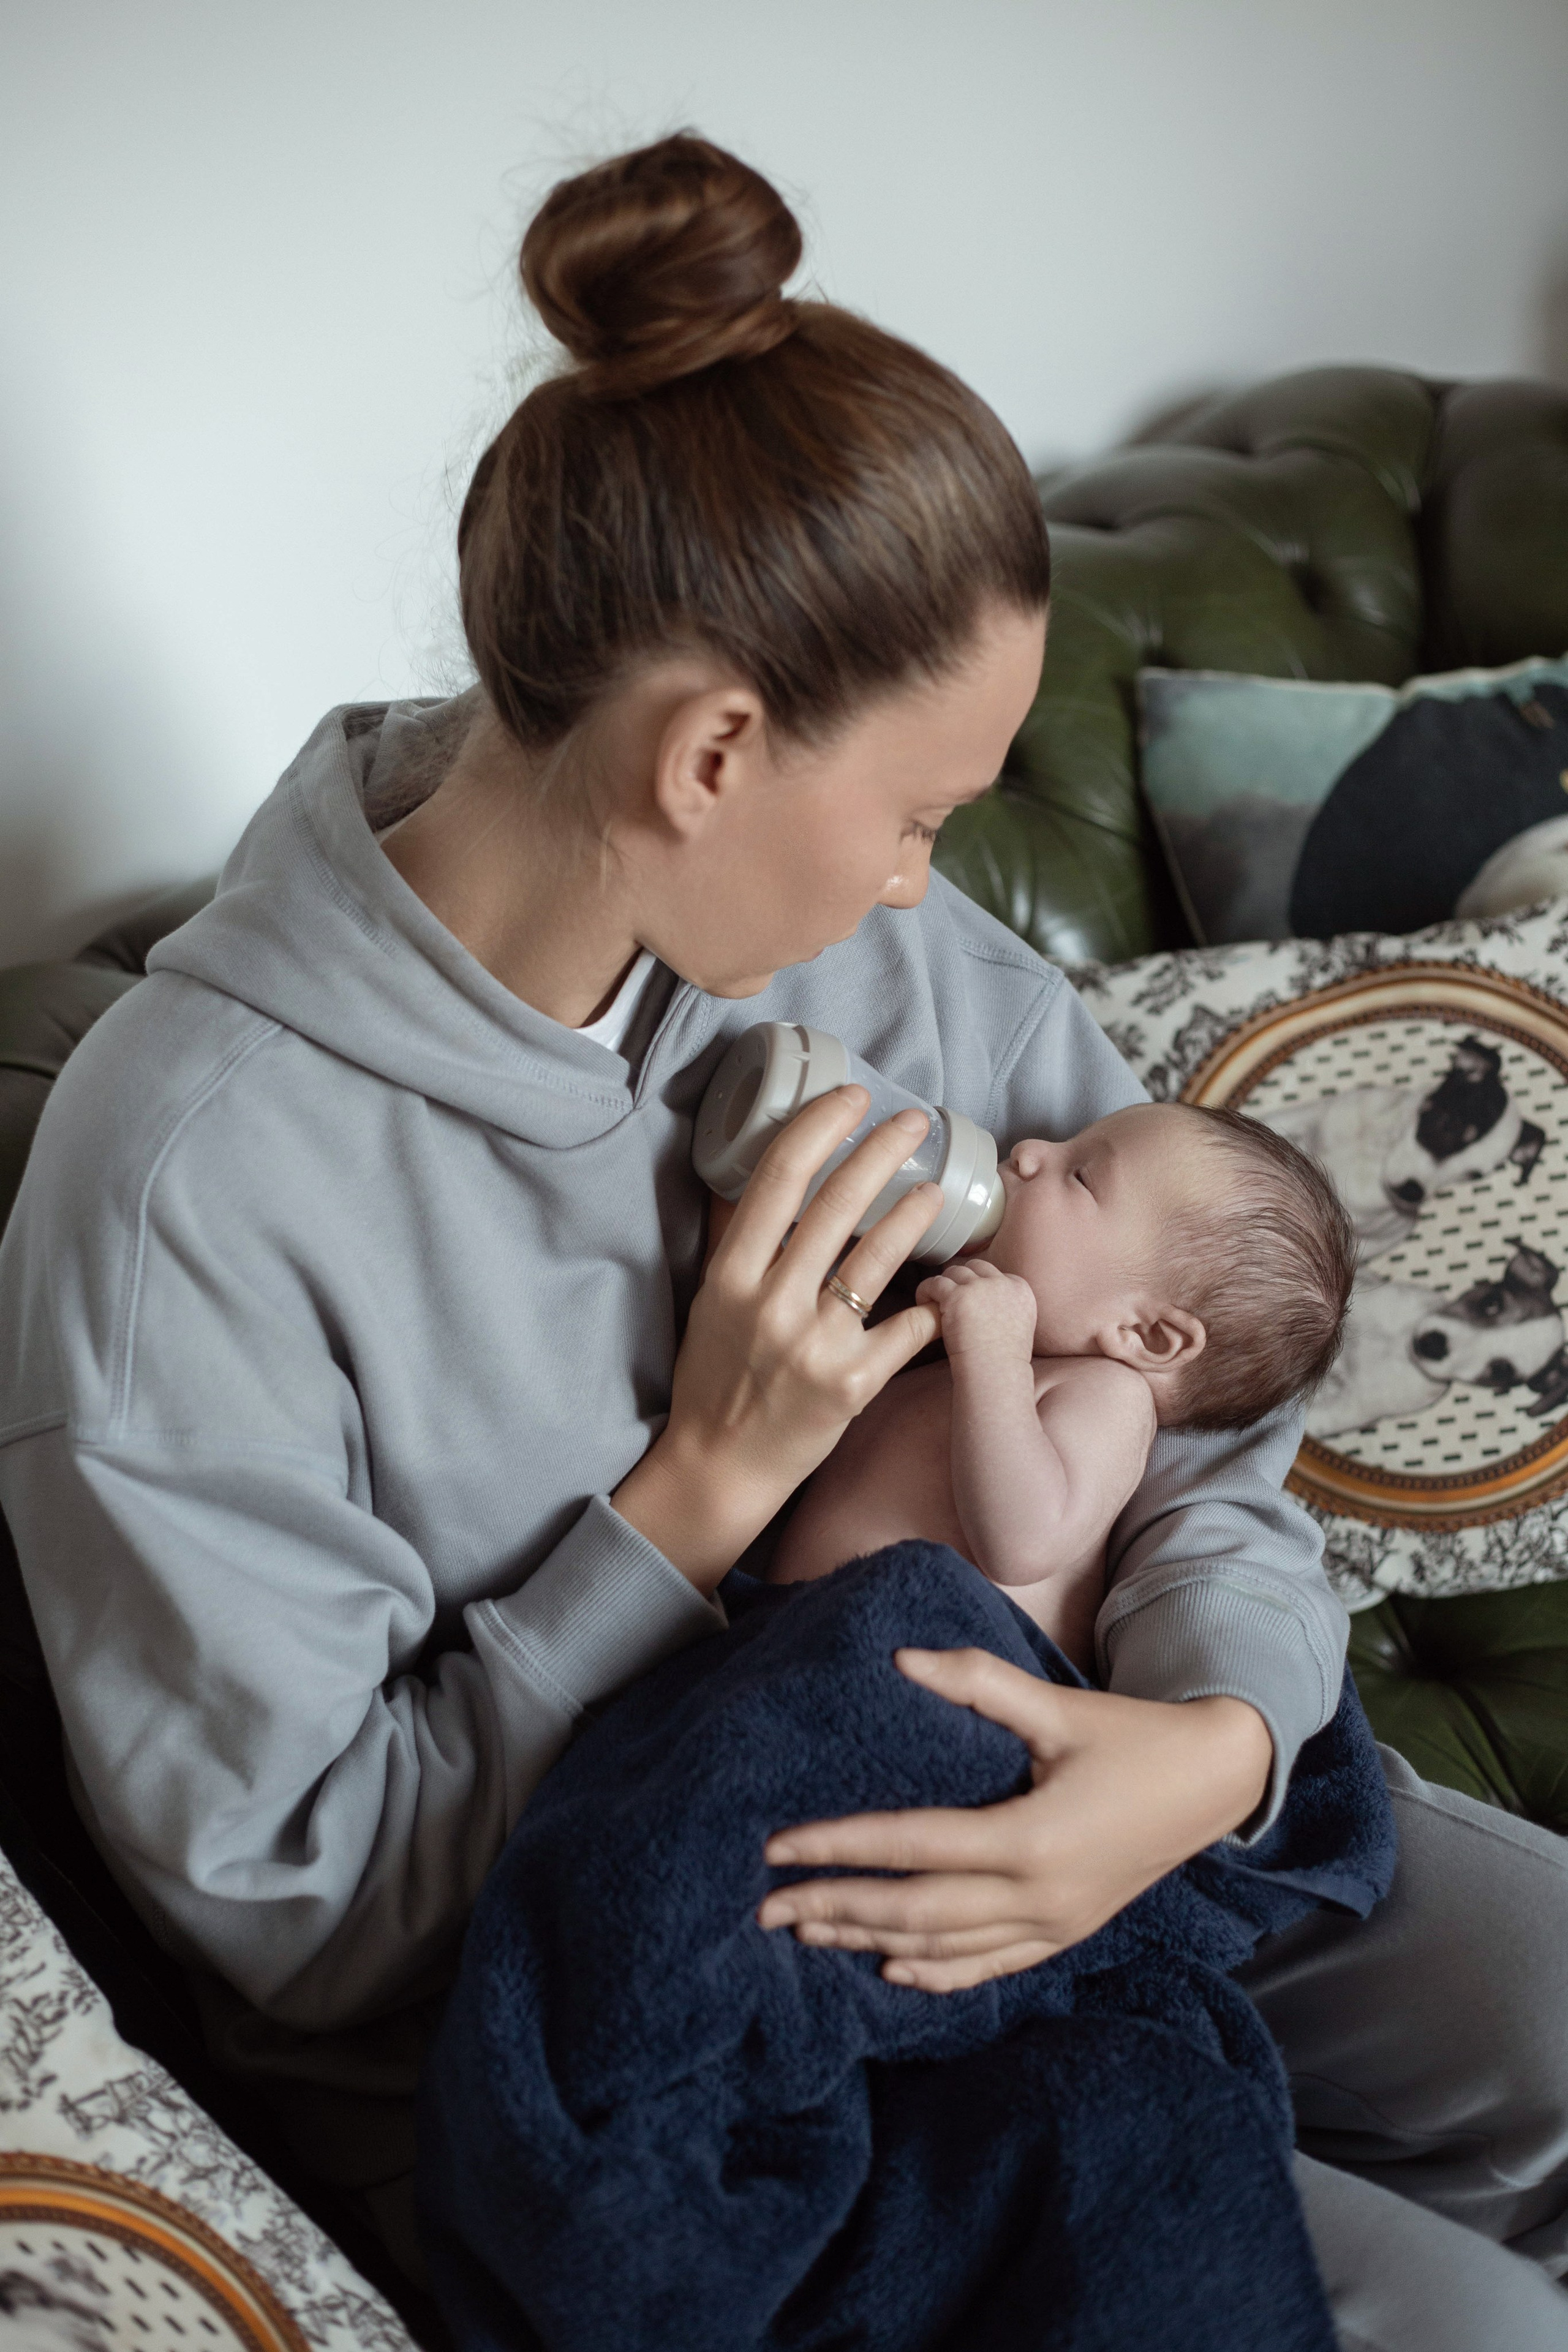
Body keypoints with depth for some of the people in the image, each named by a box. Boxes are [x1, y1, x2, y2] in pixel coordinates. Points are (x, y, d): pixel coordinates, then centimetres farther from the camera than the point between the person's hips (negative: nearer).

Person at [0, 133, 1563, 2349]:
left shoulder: (866, 936, -8)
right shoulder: (186, 1190, -26)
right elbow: (285, 1905, -18)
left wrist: (1225, 1722, -23)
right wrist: (705, 1489, -25)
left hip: (972, 1794, 6)